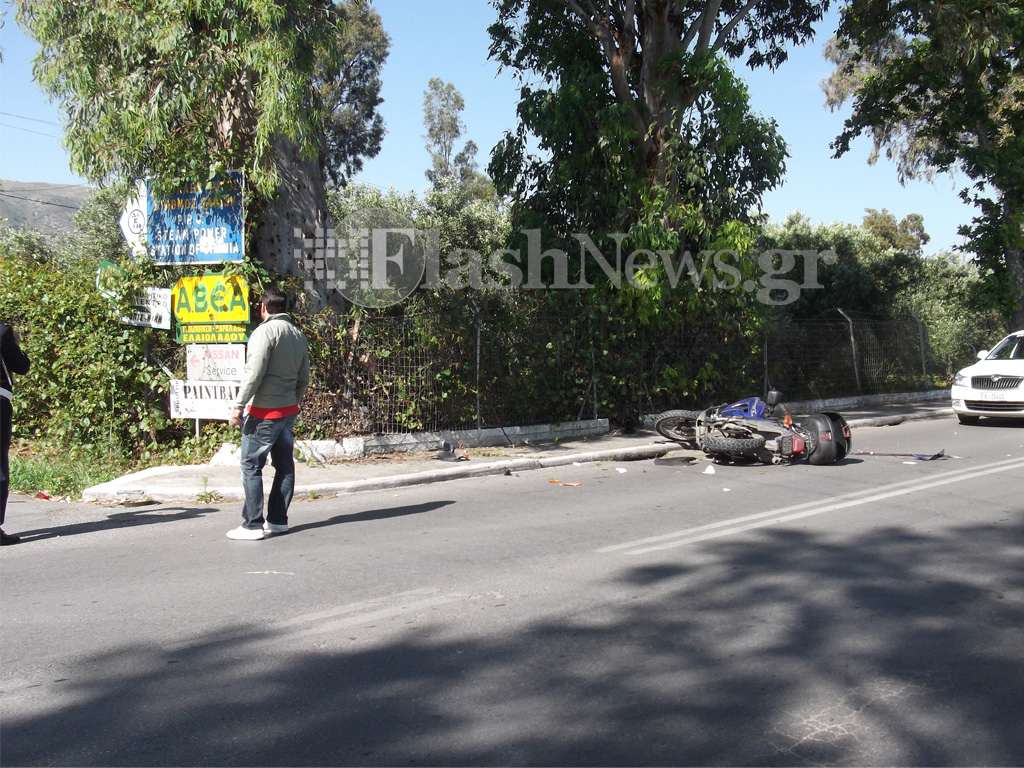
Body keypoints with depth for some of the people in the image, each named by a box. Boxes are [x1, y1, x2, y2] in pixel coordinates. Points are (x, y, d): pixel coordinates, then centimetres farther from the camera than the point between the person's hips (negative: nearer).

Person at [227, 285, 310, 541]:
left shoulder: (266, 331, -11)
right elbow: (303, 378, 16)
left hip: (264, 412, -8)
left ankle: (253, 525, -3)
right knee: (284, 464, 11)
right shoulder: (299, 334, 13)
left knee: (251, 466, -2)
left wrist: (239, 405, -15)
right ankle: (278, 520, 17)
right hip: (289, 410, 8)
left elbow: (254, 373, -18)